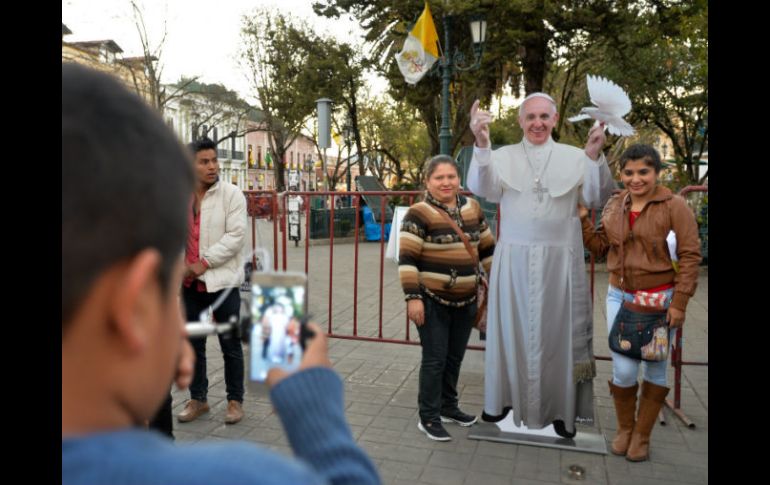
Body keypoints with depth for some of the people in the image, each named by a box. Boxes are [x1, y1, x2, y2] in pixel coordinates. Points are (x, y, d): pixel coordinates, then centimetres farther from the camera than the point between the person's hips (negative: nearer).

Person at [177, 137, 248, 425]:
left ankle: (235, 400, 20)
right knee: (193, 343, 14)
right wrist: (179, 263, -9)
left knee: (230, 344, 5)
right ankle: (197, 399, 30)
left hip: (222, 280, -4)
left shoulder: (231, 194, -6)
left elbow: (236, 236, -13)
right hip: (190, 282, 4)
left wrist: (203, 263, -16)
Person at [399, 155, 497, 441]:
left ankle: (448, 406, 35)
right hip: (432, 300, -6)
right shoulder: (419, 213, -12)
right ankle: (428, 418, 13)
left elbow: (487, 248, 17)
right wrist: (412, 297, -20)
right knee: (435, 359, -2)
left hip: (465, 300, 6)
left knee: (455, 357, 16)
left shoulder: (472, 208, 7)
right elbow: (407, 259, -15)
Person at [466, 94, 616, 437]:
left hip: (559, 260, 0)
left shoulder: (575, 157, 4)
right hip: (513, 259, 0)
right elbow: (479, 188, -14)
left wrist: (595, 156, -23)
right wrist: (481, 144, -31)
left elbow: (598, 199, -6)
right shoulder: (503, 156, 3)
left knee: (558, 331, 8)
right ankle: (505, 398, 26)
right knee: (511, 330, 10)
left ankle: (561, 409, 23)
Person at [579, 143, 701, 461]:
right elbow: (600, 247, 10)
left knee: (655, 370, 11)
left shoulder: (674, 205, -8)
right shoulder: (614, 206, 6)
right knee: (623, 370, 0)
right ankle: (624, 428, 27)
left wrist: (679, 302, -14)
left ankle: (642, 435, 30)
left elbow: (690, 255, -10)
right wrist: (582, 219, -3)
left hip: (660, 299, -2)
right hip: (620, 297, 3)